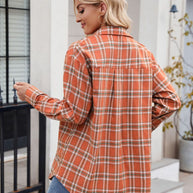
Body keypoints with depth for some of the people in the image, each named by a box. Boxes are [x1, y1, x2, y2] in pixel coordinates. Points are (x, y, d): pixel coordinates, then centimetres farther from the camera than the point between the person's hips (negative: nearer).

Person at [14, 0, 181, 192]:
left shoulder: (81, 50, -11)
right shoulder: (143, 54, 4)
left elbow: (74, 114, -11)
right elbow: (170, 99, 1)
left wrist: (33, 96, 1)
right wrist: (141, 126, 10)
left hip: (81, 170, -5)